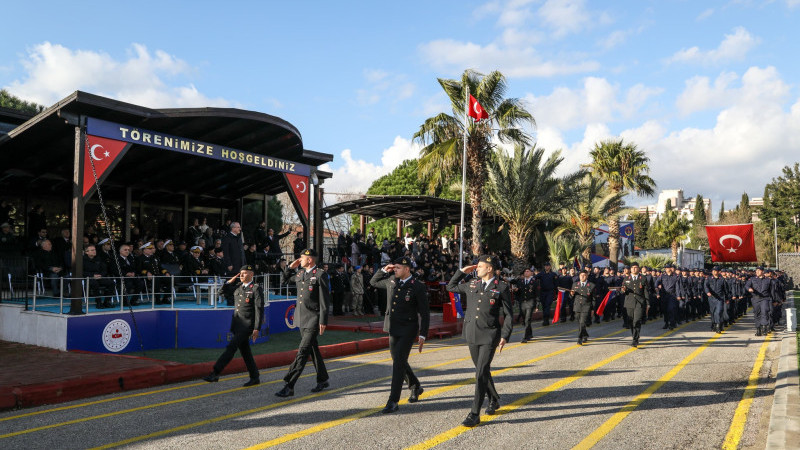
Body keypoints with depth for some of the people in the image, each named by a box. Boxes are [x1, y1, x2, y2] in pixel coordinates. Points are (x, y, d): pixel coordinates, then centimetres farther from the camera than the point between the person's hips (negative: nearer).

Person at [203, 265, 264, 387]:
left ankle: (215, 374, -12)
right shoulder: (238, 286, 13)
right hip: (237, 324, 8)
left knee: (231, 347, -13)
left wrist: (257, 329, -17)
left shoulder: (256, 289, -8)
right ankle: (254, 378, 20)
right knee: (244, 351, 11)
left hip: (247, 325, -8)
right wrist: (230, 281, 6)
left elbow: (259, 309, -12)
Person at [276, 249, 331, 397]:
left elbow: (324, 300, -14)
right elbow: (286, 278, 32)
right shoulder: (300, 274, 11)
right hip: (301, 319, 8)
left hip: (313, 319, -8)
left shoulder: (320, 275, -11)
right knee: (313, 350, 16)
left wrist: (323, 321, -17)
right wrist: (290, 266, 13)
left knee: (303, 352, -10)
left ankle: (289, 386, -9)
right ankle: (323, 380, 30)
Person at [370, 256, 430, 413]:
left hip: (408, 330, -7)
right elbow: (373, 282, 22)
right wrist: (384, 270, 5)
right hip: (393, 329, 7)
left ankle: (393, 401, -4)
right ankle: (415, 387, 39)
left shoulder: (418, 287, -11)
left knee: (398, 363, -11)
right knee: (399, 362, 16)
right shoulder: (391, 280, 6)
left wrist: (423, 335, -13)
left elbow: (424, 313, -9)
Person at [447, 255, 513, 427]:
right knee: (483, 371, 17)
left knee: (481, 373, -10)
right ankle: (494, 400, 39)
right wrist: (462, 271, 12)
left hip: (489, 337, -5)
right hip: (472, 336, 5)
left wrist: (504, 336, -10)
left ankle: (475, 414, -5)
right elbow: (451, 287, 23)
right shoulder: (472, 285, 9)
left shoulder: (501, 287, -4)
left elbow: (508, 314, -3)